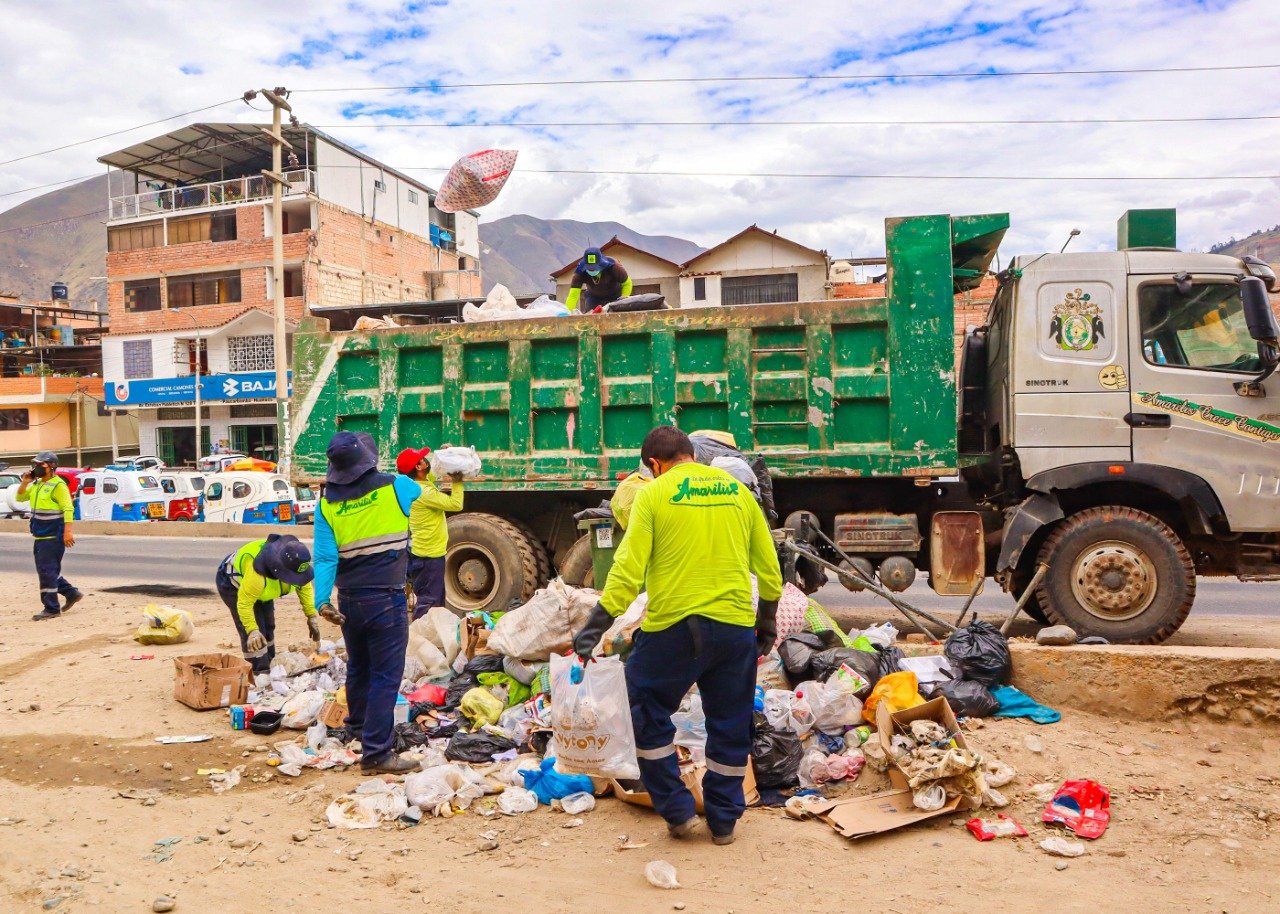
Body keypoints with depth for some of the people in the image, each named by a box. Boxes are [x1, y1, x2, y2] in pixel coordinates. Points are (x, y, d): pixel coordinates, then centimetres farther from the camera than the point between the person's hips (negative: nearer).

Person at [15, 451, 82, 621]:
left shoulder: (58, 485, -14)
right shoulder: (37, 484, 13)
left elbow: (68, 509, -20)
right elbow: (20, 498, 23)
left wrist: (67, 532, -27)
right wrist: (25, 482, 5)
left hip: (53, 537, -9)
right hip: (41, 536, 9)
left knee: (46, 571, -7)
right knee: (47, 570, 15)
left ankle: (51, 609, 0)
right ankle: (72, 593, 27)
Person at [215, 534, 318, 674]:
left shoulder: (298, 565, -25)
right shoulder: (257, 574, -46)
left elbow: (305, 587, -9)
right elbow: (244, 603, -36)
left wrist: (312, 616, -14)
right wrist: (252, 630, -43)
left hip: (261, 587, 7)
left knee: (268, 627, 11)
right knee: (255, 634, -16)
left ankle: (266, 666, 25)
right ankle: (260, 673, -9)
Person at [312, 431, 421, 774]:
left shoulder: (327, 503, 0)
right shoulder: (395, 487, -8)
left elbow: (324, 557, -8)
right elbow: (421, 493, 15)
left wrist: (322, 600, -12)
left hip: (350, 601, 5)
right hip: (386, 600, -5)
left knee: (358, 669, 24)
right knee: (386, 676, 0)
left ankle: (357, 729, 43)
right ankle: (377, 752, 0)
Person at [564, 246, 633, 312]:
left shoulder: (612, 267, -33)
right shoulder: (580, 272, -31)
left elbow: (627, 283, -19)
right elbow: (573, 295, -34)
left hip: (614, 296, -1)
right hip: (594, 297, 1)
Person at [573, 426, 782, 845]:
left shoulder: (654, 494, -3)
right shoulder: (739, 491, 9)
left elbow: (628, 567, -11)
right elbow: (769, 567, 12)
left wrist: (598, 623, -8)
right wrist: (767, 620, 24)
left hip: (674, 625, -4)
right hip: (736, 626, 4)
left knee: (650, 715, 15)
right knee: (730, 725, 17)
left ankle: (677, 810, 20)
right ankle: (723, 820, 28)